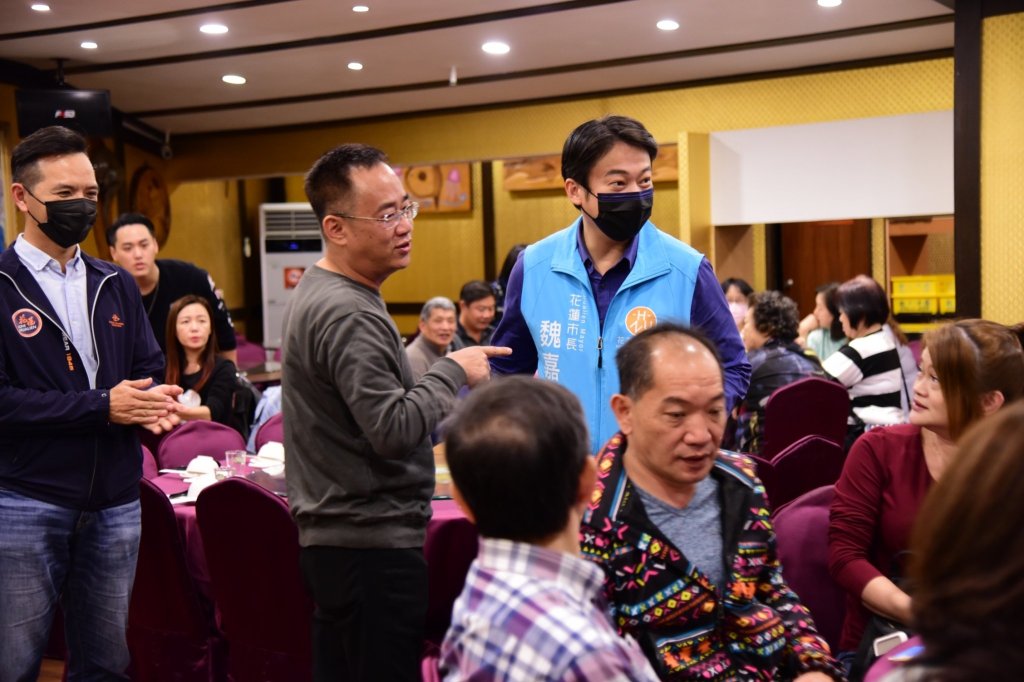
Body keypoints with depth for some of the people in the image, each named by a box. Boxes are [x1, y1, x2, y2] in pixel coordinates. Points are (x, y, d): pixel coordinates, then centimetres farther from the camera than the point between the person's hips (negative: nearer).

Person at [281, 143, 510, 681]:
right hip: (372, 546, -10)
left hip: (329, 534, 10)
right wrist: (454, 371, -11)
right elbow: (393, 429, -25)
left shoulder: (318, 292, 13)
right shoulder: (348, 315, -20)